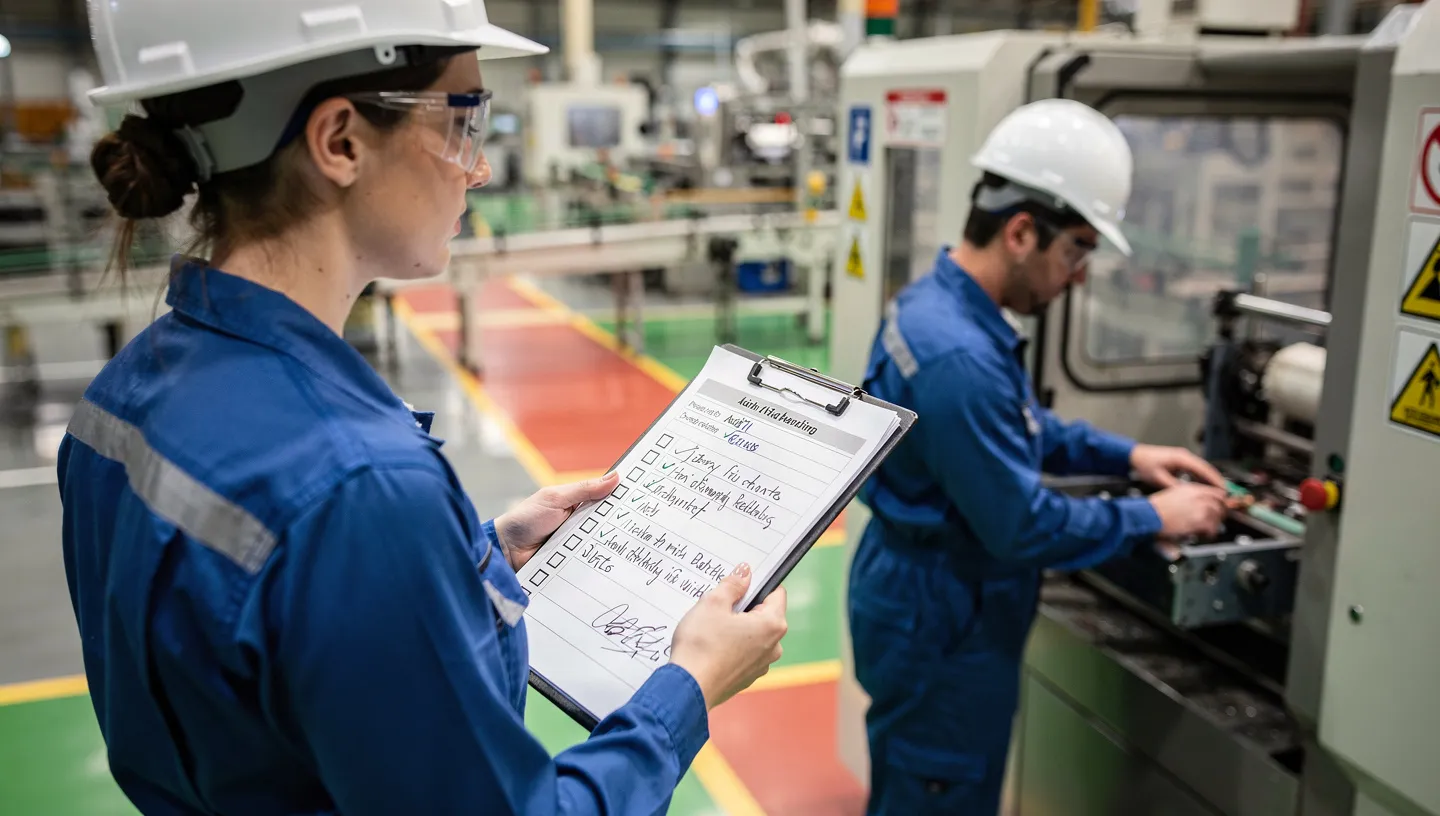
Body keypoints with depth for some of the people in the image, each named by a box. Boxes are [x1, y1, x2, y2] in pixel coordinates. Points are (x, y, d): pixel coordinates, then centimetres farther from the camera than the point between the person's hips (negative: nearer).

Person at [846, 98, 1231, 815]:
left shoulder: (941, 301, 3)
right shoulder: (958, 354, -31)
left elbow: (1021, 428, 17)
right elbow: (1022, 527, -26)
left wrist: (1126, 454, 8)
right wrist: (1154, 519, -12)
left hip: (929, 601, 10)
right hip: (938, 623, -10)